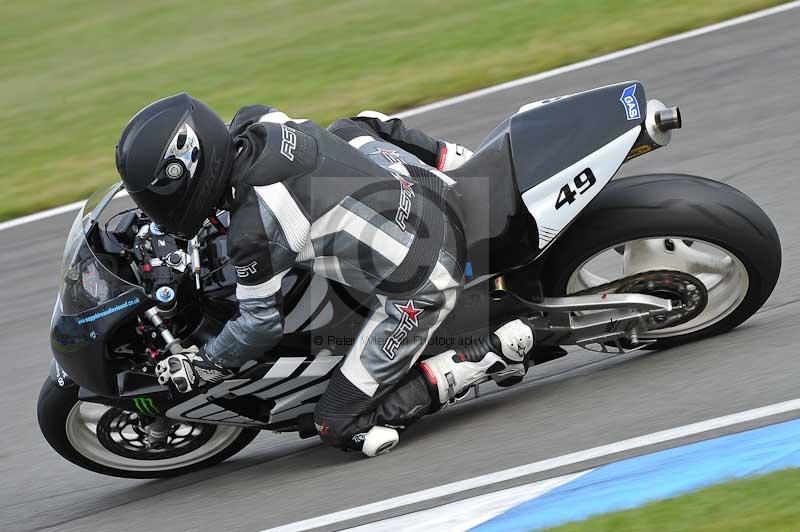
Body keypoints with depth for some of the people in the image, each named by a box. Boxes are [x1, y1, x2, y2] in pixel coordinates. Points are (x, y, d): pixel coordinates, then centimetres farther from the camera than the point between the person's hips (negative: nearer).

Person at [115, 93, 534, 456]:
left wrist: (203, 366, 6)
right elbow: (356, 129, 15)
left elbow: (262, 322, -9)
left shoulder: (252, 231, -22)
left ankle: (495, 353, -6)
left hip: (417, 288, -9)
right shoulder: (261, 123, -1)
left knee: (342, 427, 0)